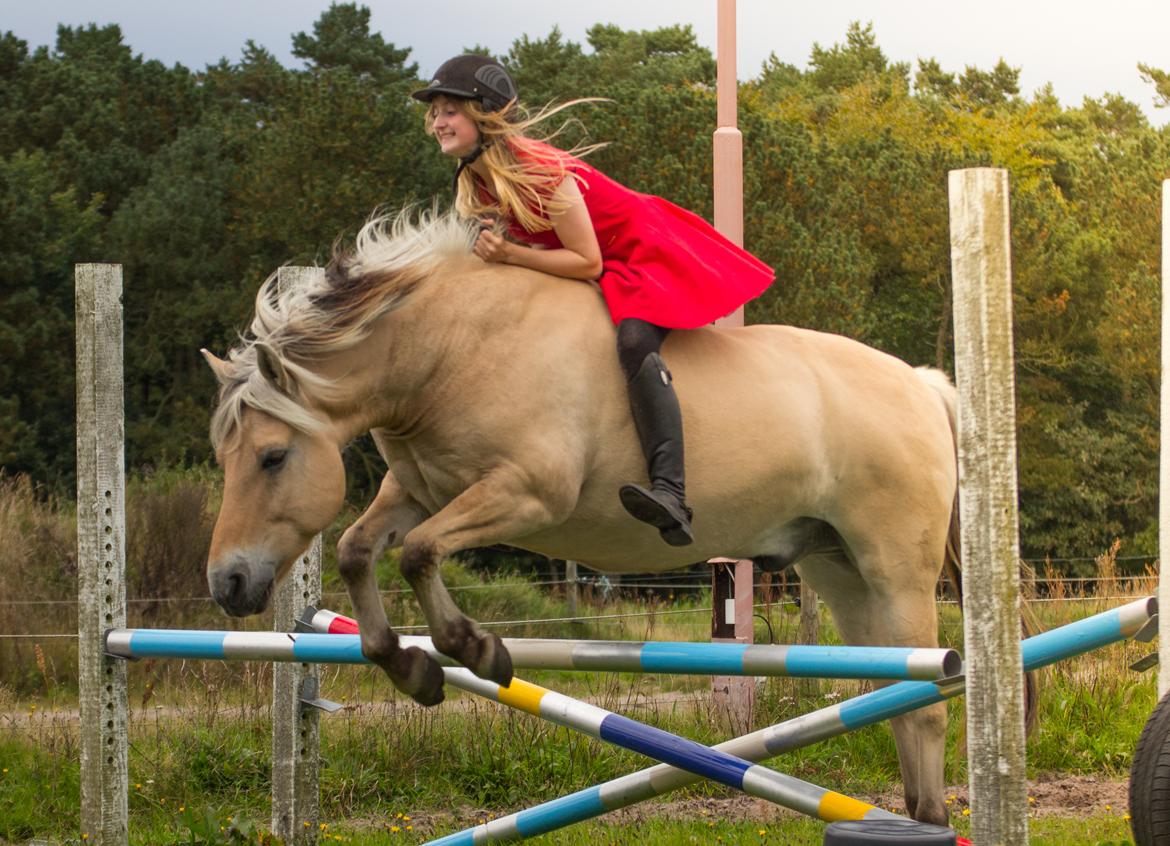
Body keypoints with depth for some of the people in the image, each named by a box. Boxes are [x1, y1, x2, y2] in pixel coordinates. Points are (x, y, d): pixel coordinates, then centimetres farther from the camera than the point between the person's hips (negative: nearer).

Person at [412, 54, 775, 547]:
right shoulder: (473, 182, -3)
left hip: (645, 253, -11)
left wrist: (510, 255, -32)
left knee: (634, 341, -35)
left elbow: (587, 263, -28)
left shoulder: (541, 172, -29)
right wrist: (489, 254, -8)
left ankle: (671, 494, -51)